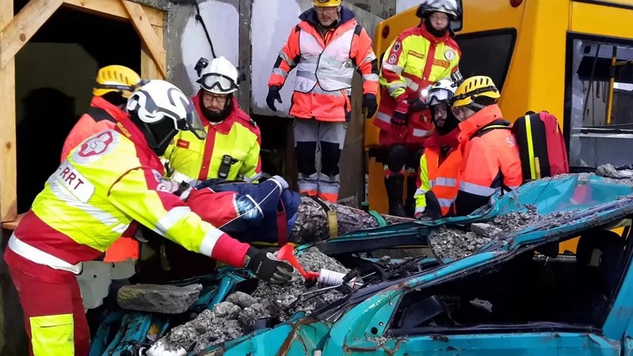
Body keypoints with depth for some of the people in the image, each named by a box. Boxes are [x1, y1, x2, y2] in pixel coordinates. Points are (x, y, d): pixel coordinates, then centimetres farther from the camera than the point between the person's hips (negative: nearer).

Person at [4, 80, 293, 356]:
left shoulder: (112, 138, 3)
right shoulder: (128, 168, -24)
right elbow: (179, 222, -28)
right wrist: (249, 257, -30)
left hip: (39, 249, 10)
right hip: (43, 262, -10)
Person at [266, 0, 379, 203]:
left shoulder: (355, 32, -2)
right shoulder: (301, 30, 3)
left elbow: (369, 64, 3)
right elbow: (285, 60, 11)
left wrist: (370, 94, -4)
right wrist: (274, 86, 5)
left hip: (336, 107, -2)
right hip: (304, 105, 2)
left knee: (332, 157, 2)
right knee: (303, 154, 7)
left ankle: (327, 203, 11)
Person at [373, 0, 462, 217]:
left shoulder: (452, 50, 7)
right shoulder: (408, 38, -5)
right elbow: (389, 71, -9)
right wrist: (402, 99, -15)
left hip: (424, 113, 4)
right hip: (397, 108, -4)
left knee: (418, 157, 7)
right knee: (396, 154, -10)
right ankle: (395, 204, -2)